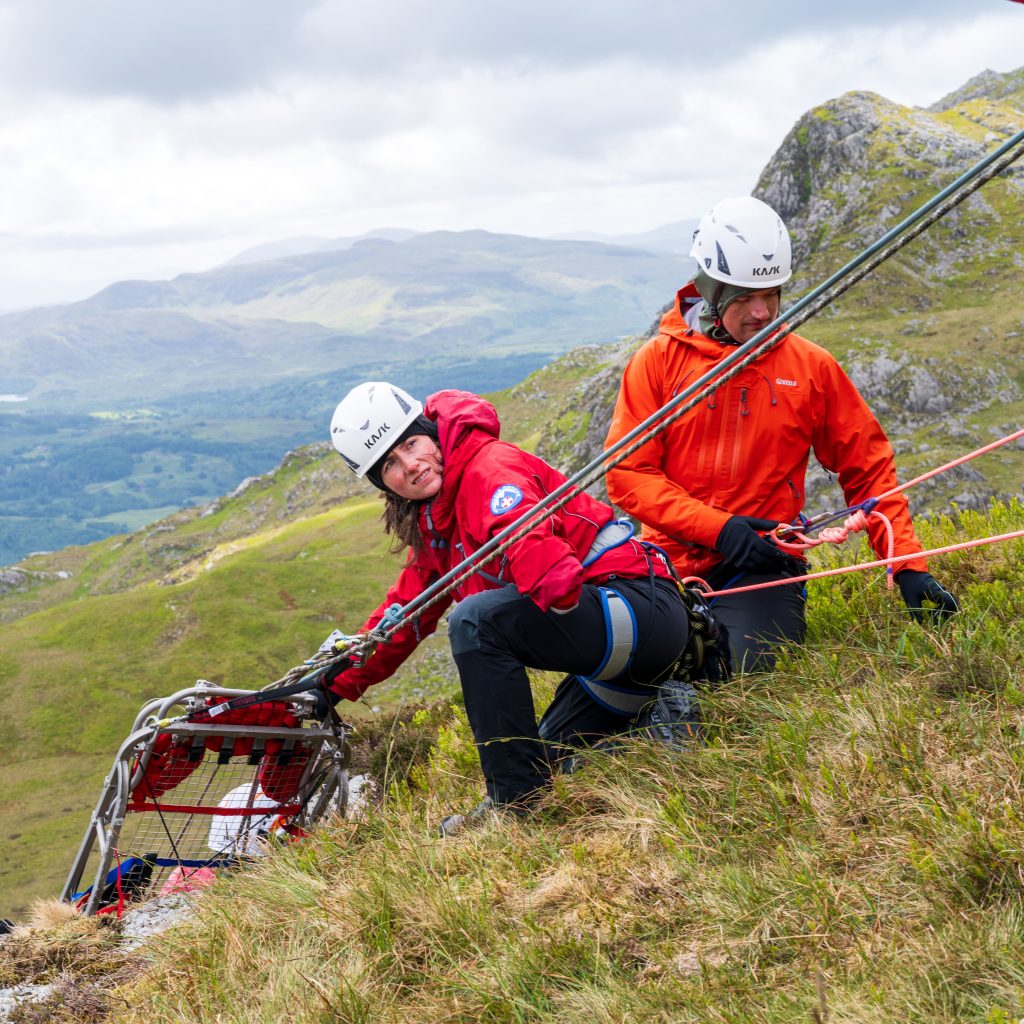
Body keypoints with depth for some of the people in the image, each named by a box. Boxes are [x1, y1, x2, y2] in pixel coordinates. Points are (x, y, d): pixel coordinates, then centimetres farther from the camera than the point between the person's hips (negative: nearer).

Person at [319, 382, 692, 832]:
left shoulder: (490, 466, -14)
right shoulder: (432, 524, 15)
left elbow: (530, 539, -34)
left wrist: (561, 593, -51)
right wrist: (338, 684, 19)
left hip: (645, 610, -11)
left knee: (476, 620, -26)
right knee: (548, 764, 23)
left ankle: (514, 802, -19)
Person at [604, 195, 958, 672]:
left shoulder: (811, 367, 5)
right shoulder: (658, 360, 1)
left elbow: (868, 468, 9)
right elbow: (628, 472, -5)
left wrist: (908, 566, 0)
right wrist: (717, 528, -17)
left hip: (761, 568, 0)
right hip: (672, 565, 0)